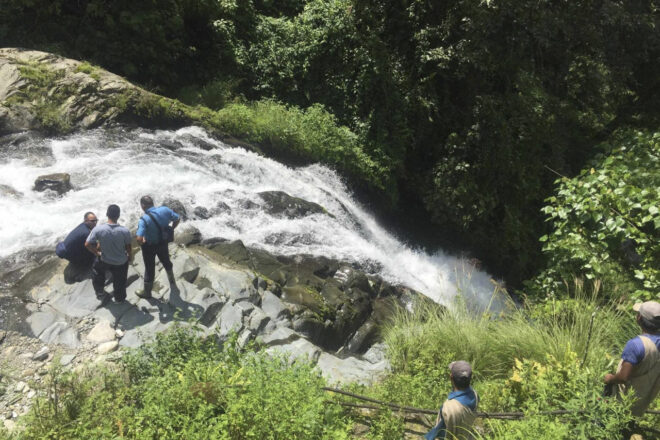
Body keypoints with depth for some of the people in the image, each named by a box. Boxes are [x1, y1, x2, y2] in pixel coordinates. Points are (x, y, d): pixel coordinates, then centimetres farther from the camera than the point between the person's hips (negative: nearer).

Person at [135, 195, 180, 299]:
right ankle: (172, 281, 54)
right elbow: (177, 219, -2)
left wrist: (143, 242, -12)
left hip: (150, 246, -4)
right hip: (163, 242, 4)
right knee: (166, 261, 31)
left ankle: (147, 292, 37)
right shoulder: (165, 210, -18)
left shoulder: (144, 220, -32)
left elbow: (139, 239, -36)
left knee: (149, 268, 16)